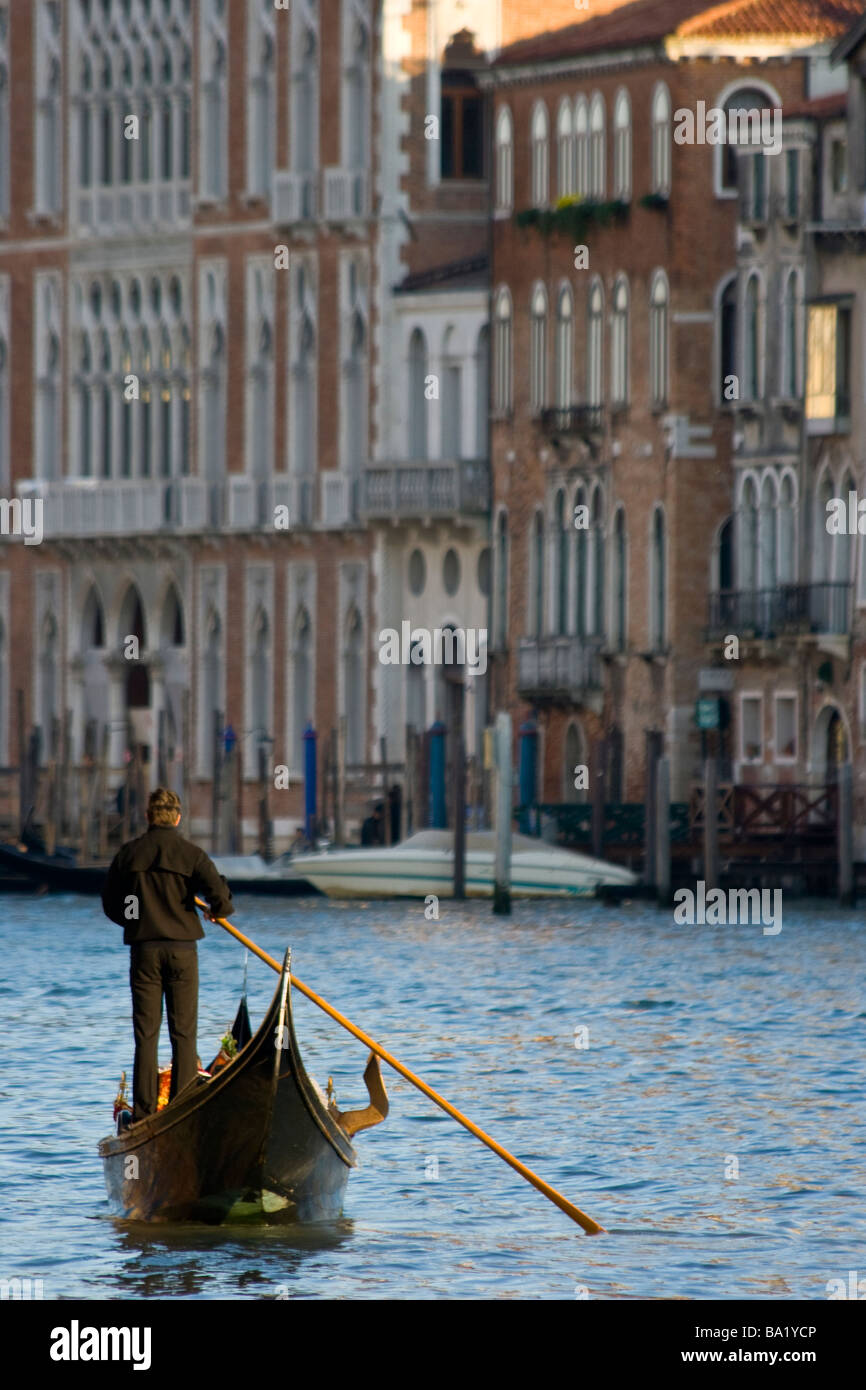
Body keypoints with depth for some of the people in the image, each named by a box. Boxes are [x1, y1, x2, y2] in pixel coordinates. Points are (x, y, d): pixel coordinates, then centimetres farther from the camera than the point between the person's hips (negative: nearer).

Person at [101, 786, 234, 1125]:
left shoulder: (128, 854, 1)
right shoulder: (190, 854, -5)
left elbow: (110, 905, 7)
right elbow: (219, 894, -13)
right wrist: (219, 912, 10)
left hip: (143, 948, 1)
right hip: (182, 949, -1)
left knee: (145, 1033, 4)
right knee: (184, 1033, 3)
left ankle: (143, 1111, 1)